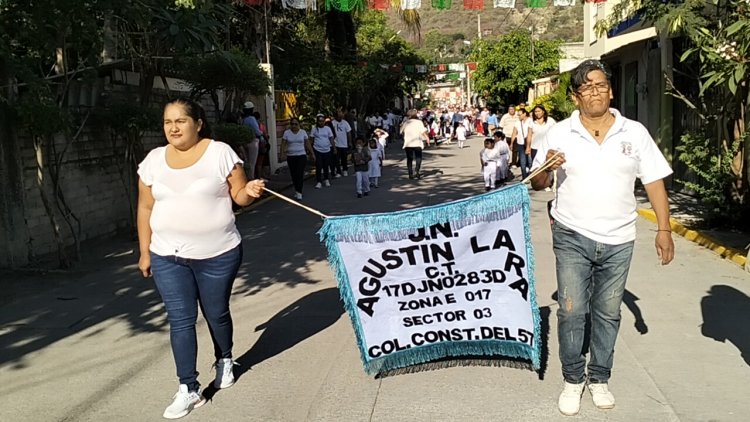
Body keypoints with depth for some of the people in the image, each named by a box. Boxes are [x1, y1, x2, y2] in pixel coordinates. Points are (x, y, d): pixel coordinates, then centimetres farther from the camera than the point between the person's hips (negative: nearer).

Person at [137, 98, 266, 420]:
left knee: (216, 314, 13)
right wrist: (145, 252, 8)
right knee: (180, 320, -1)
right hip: (167, 257, 2)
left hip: (218, 254, -2)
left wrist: (250, 191, -25)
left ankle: (224, 361, 40)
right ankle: (189, 389, 7)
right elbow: (146, 208, 9)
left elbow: (238, 195, -1)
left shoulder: (220, 153, -6)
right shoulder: (153, 160, 4)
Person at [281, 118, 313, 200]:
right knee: (293, 175, 6)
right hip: (290, 156, 2)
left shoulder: (303, 132, 4)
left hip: (301, 156, -2)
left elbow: (307, 144, 7)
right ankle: (297, 191, 20)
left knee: (300, 174, -13)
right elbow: (283, 144, -1)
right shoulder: (286, 133, 3)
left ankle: (299, 192, -12)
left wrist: (312, 153, 4)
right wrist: (282, 153, -14)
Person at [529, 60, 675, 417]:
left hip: (618, 241, 1)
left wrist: (663, 229, -2)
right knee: (571, 311, 2)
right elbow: (537, 184, 3)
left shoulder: (635, 133, 1)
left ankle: (599, 378, 29)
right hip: (572, 238, -1)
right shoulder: (559, 134, -2)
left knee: (608, 313, 12)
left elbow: (654, 182, 4)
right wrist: (547, 168, -20)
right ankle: (573, 379, 20)